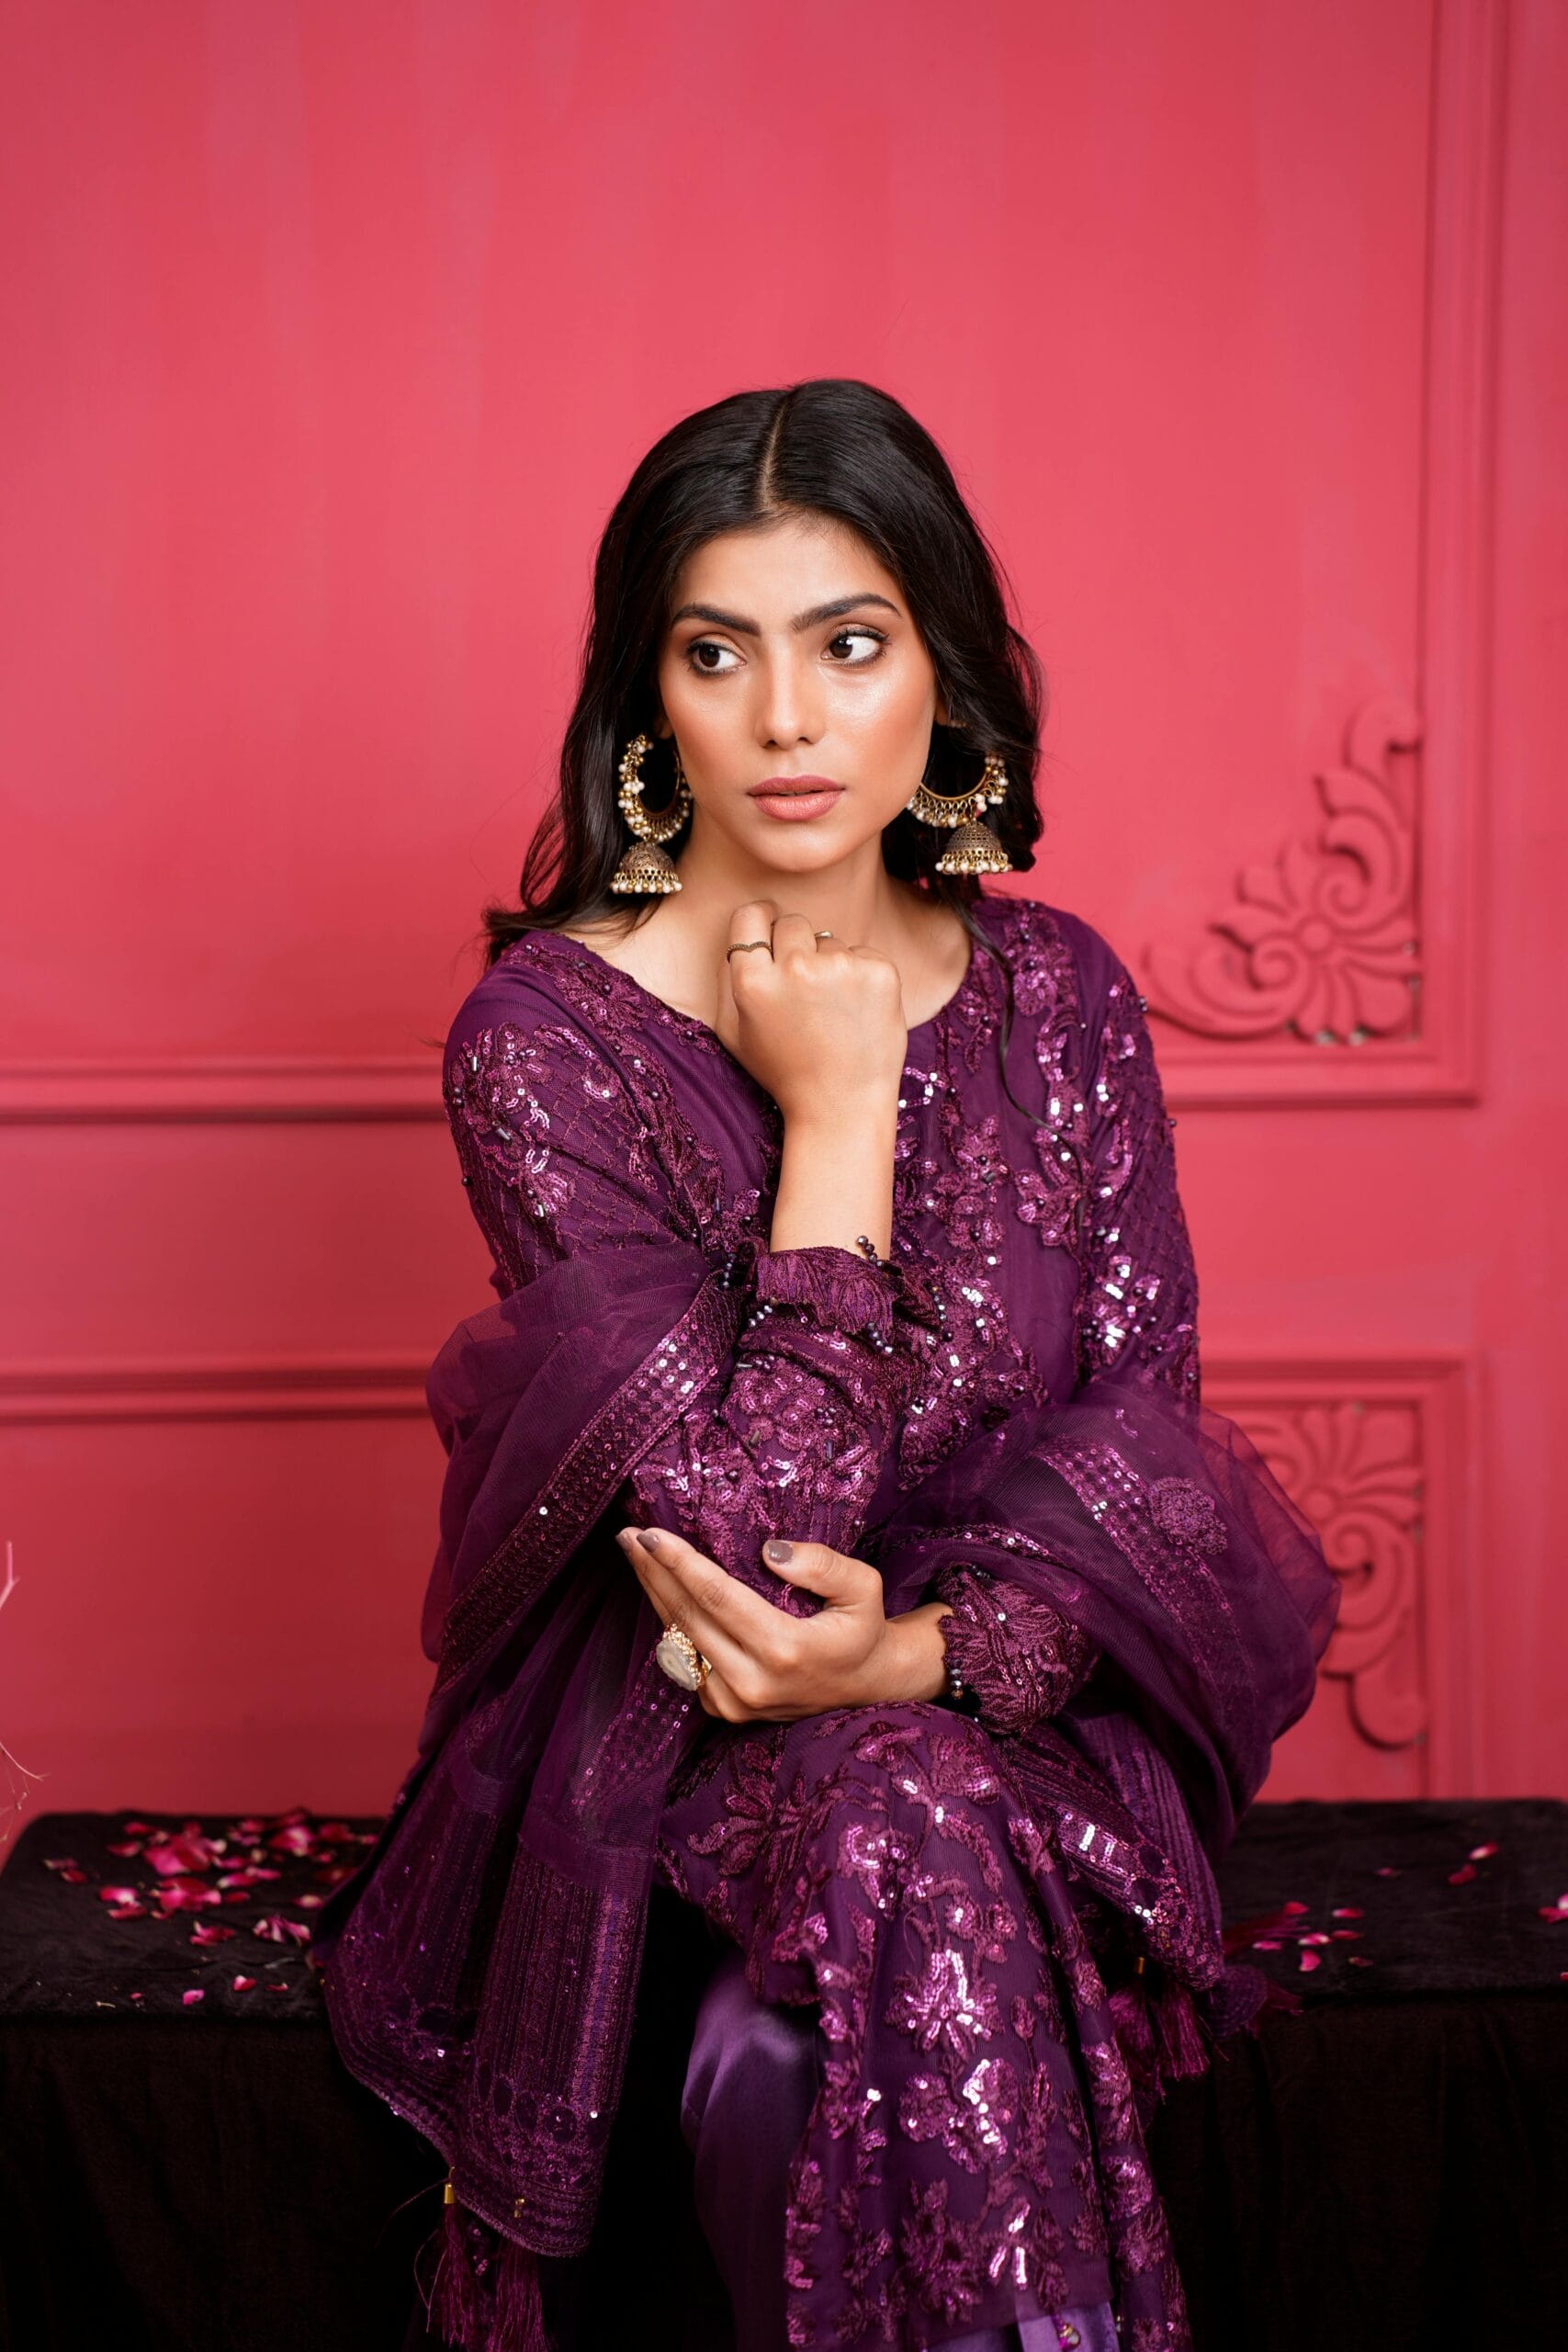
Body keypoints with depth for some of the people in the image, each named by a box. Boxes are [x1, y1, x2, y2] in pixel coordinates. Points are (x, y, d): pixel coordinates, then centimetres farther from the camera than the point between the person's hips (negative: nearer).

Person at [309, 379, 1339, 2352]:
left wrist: (928, 1647, -18)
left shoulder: (1055, 993, 1)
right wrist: (838, 1111, -17)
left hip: (1014, 1698, 2)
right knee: (920, 1846, -32)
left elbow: (1145, 1444, -1)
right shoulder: (544, 1031, -10)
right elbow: (756, 1520, -19)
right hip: (666, 1734, -1)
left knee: (799, 2072, -28)